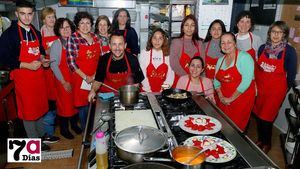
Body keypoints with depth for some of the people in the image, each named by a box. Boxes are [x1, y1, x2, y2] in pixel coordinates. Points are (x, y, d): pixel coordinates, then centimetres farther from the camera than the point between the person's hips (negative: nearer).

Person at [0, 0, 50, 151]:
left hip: (38, 75, 6)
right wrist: (27, 65, -20)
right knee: (28, 110, 6)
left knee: (40, 107, 17)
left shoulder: (36, 33, 9)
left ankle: (41, 134, 36)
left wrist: (43, 59, 0)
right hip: (23, 78, -6)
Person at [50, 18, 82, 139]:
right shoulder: (56, 44, -9)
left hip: (75, 77, 4)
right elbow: (53, 64, -12)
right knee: (64, 103, 6)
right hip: (63, 80, -4)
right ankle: (64, 129, 25)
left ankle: (74, 124, 34)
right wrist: (64, 82, -13)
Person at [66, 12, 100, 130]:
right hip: (81, 78, -4)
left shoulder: (95, 37, 5)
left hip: (95, 78, 4)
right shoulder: (73, 38, -9)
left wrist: (96, 74, 0)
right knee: (84, 106, 6)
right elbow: (71, 62, -13)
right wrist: (85, 77, -14)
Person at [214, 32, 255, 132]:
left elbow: (246, 81, -20)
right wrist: (221, 96, -5)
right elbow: (216, 80, 11)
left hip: (241, 99, -5)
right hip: (223, 101, 6)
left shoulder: (244, 57, -12)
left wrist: (231, 98, -15)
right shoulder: (220, 60, 9)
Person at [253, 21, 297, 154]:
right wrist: (255, 84, 7)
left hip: (276, 89, -3)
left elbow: (291, 74, -2)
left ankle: (267, 144, 29)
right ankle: (260, 139, 36)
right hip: (259, 87, 4)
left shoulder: (290, 51, -10)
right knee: (258, 115, 12)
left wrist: (285, 90, 4)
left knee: (267, 118, 4)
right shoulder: (263, 47, 0)